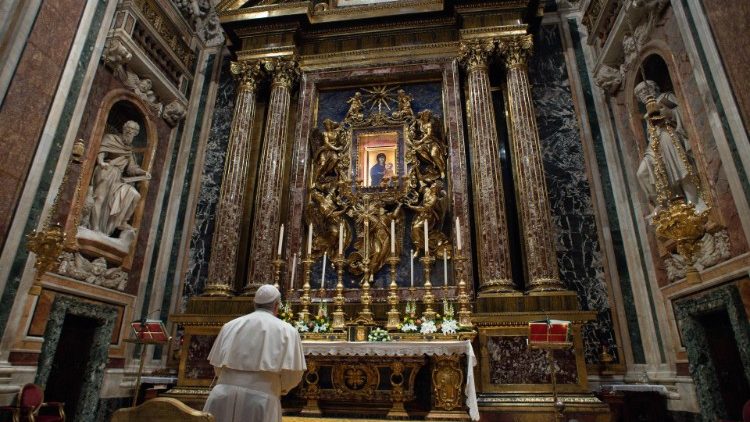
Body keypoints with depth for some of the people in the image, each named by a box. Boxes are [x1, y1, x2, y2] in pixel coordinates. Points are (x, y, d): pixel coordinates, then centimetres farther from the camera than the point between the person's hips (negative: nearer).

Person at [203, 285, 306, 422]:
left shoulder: (231, 325, 13)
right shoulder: (286, 330, 3)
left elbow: (218, 366, 15)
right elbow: (292, 374, -3)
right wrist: (280, 387, 19)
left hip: (223, 396, 4)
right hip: (261, 399, -3)